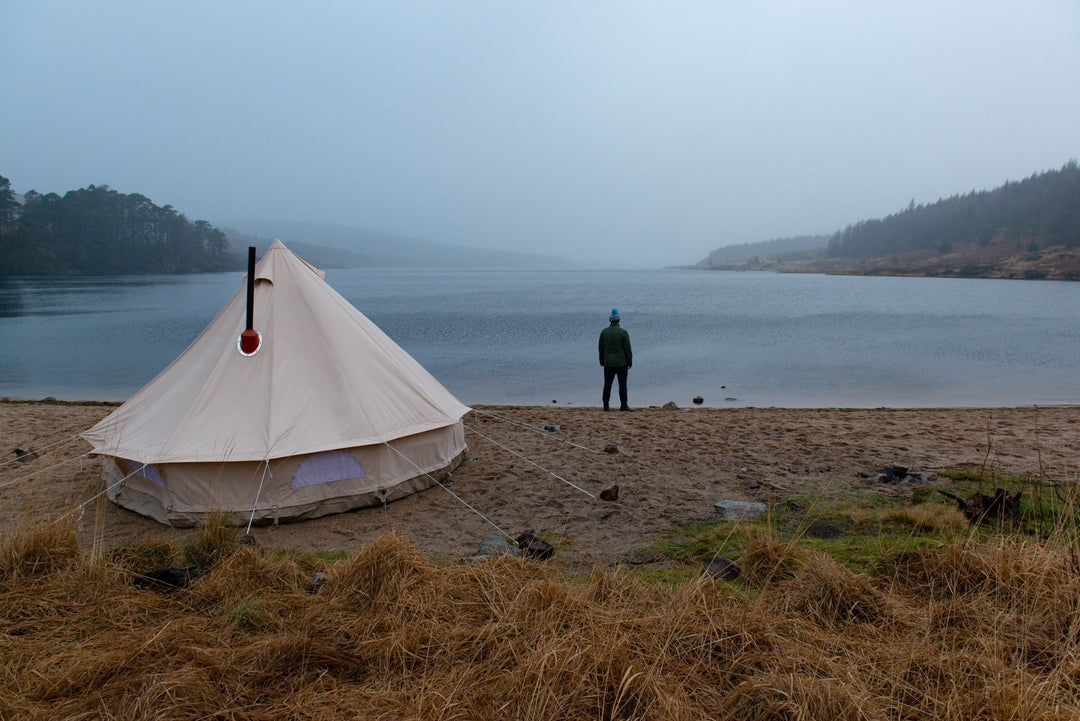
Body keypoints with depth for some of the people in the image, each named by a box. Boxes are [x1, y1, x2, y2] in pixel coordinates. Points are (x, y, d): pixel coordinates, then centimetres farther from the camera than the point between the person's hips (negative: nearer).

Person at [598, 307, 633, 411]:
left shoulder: (604, 332, 4)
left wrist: (602, 362, 17)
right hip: (621, 363, -3)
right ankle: (623, 405, 1)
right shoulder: (623, 332, -7)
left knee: (607, 384, 6)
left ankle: (606, 406, 7)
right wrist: (630, 362, 2)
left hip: (608, 363, 3)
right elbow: (627, 349, -6)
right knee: (622, 384, 1)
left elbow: (601, 349, 9)